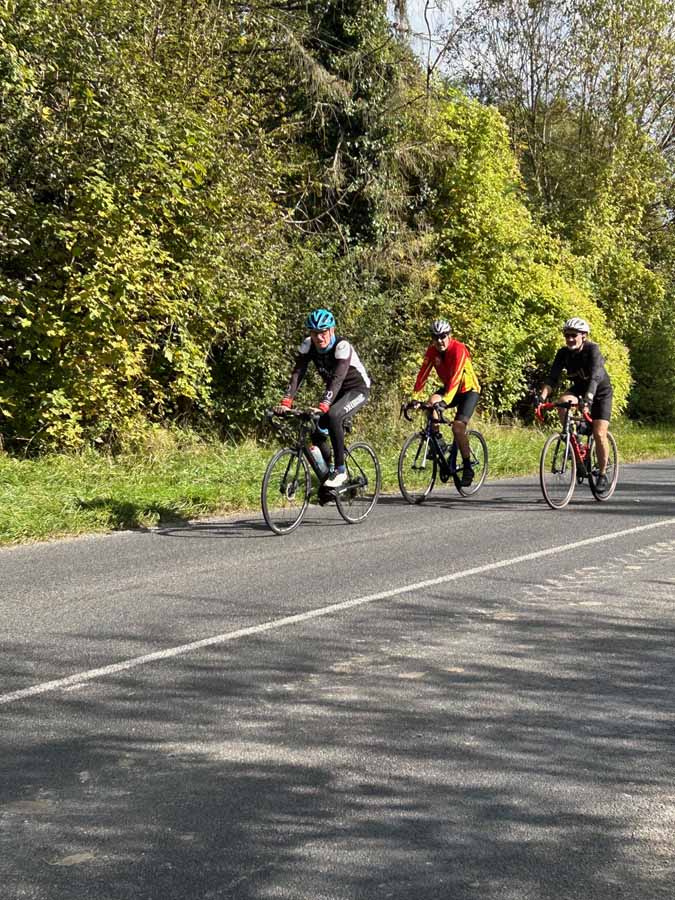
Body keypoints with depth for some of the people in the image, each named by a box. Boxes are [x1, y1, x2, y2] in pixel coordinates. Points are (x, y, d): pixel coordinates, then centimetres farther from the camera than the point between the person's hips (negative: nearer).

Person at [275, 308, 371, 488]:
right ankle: (327, 473, 17)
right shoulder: (307, 346, -13)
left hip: (357, 389, -6)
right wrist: (286, 402, -35)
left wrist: (323, 406, -52)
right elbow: (297, 374, -20)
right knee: (317, 434, -6)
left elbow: (337, 379, -39)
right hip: (335, 391, 6)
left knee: (332, 416, -32)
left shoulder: (342, 346, -29)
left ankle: (340, 472, -24)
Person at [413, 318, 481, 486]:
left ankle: (467, 467, -7)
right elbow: (423, 373, -16)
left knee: (458, 427, -21)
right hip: (449, 387, 5)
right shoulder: (432, 350, -11)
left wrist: (445, 401, -47)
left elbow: (455, 378, -37)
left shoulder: (458, 349, -28)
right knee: (432, 401, -25)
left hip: (468, 390, -5)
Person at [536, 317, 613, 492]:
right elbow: (552, 377, -23)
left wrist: (587, 399, -57)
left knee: (599, 434, -14)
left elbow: (595, 377, -41)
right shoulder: (564, 353, -15)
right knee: (562, 401, -30)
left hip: (600, 392, -4)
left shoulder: (592, 350, -28)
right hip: (579, 388, 4)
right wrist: (542, 396, -40)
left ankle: (603, 474, 3)